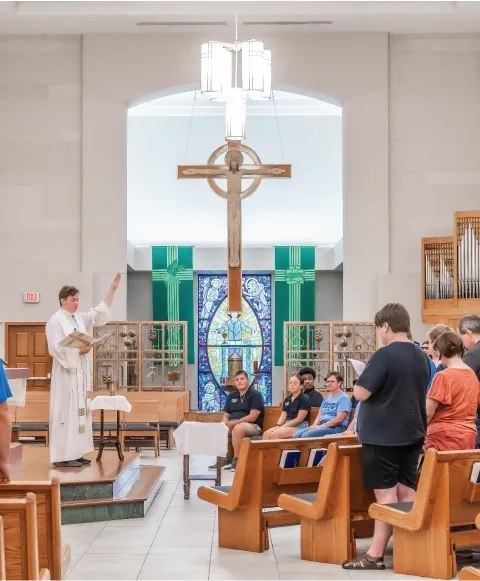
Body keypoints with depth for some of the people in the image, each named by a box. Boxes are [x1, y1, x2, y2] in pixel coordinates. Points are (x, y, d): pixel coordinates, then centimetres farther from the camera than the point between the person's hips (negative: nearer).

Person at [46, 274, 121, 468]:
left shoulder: (80, 319, 12)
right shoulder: (55, 321, -9)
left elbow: (100, 312, 14)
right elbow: (57, 348, -17)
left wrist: (113, 288, 9)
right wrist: (79, 351, -21)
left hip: (81, 373, 8)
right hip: (66, 373, -8)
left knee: (79, 411, 8)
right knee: (66, 411, -8)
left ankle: (75, 453, 13)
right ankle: (62, 456, -6)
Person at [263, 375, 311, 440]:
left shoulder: (304, 399, -4)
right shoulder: (287, 399, 18)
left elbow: (299, 419, -12)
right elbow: (283, 416, 12)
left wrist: (283, 427, -15)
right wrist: (278, 425, -11)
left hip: (299, 426, -7)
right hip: (287, 425, 7)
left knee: (275, 434, -32)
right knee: (266, 434, -22)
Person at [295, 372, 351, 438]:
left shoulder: (344, 398, -4)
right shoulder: (327, 398, 23)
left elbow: (339, 419, -14)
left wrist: (320, 427, -14)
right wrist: (314, 425, -2)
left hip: (335, 427, -8)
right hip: (322, 426, 8)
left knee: (306, 436, -28)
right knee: (297, 435, -15)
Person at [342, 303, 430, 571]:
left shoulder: (385, 355, -17)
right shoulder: (421, 356, 8)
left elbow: (360, 393, -18)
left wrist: (367, 381, 1)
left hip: (383, 436, -7)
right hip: (412, 433, 7)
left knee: (386, 494, -4)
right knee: (407, 492, 11)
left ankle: (376, 555, 0)